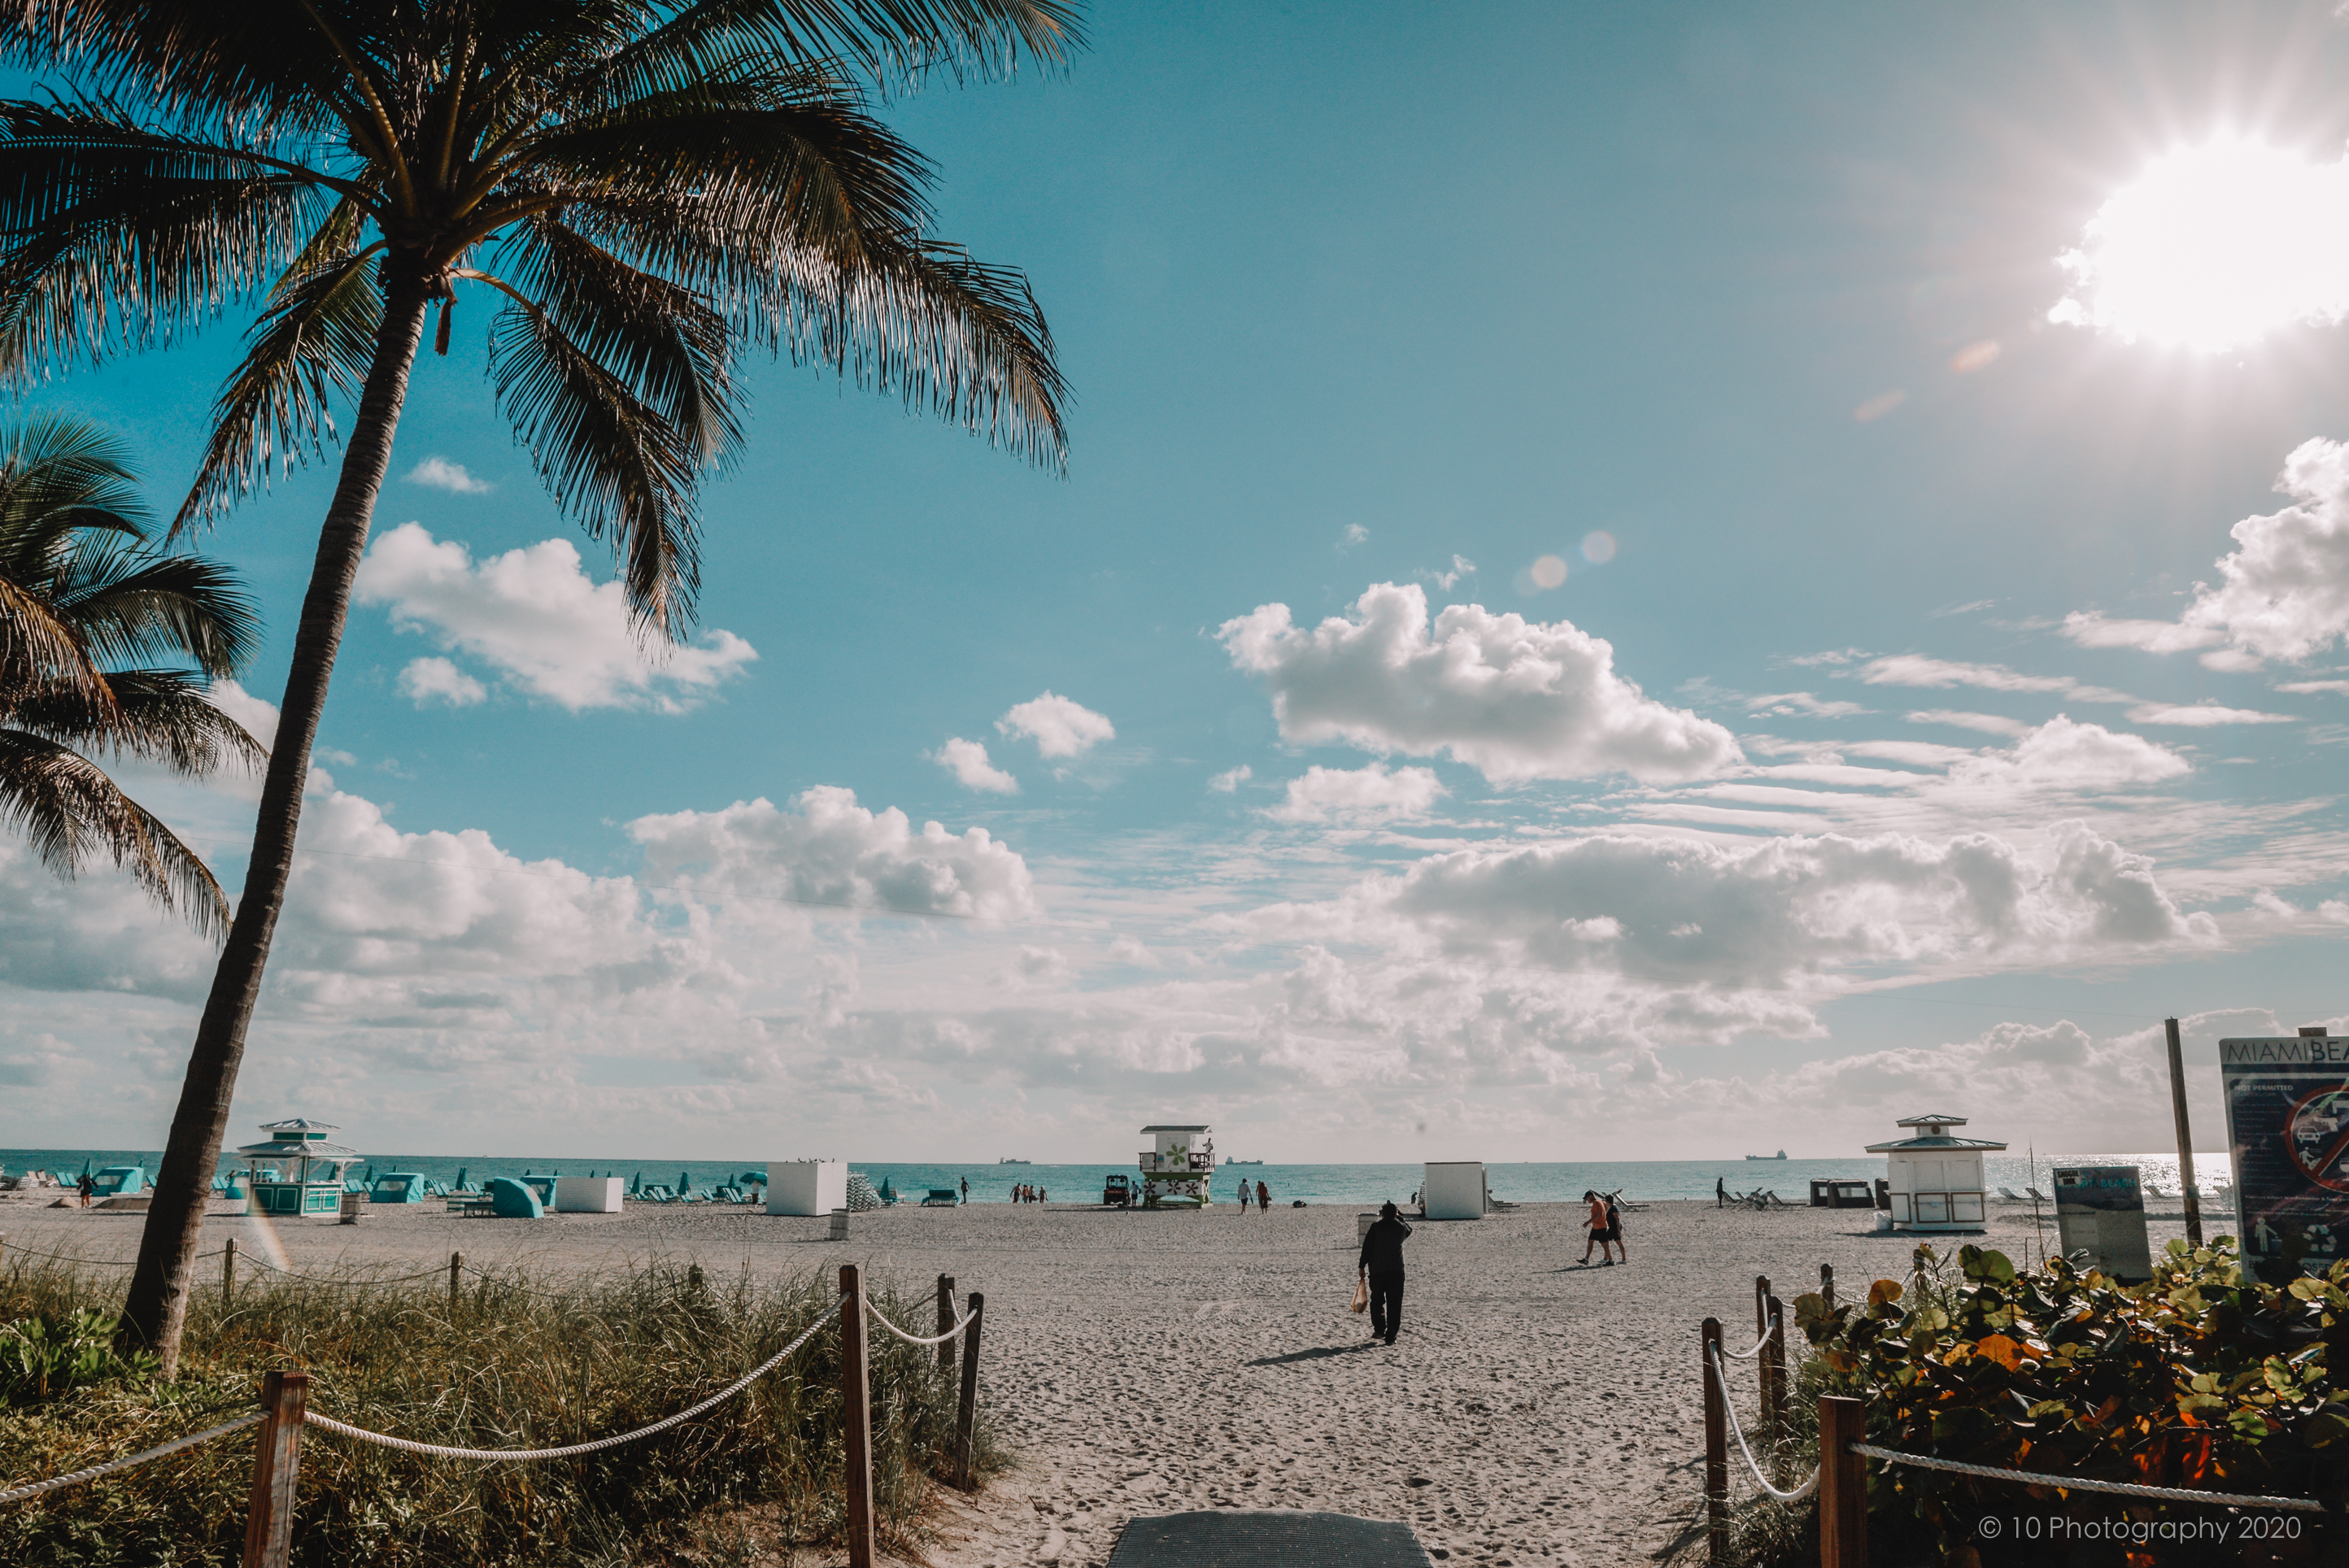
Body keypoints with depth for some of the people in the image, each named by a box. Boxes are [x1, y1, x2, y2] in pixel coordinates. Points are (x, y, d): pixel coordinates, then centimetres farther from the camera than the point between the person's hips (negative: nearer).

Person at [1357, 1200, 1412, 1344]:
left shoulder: (1375, 1227, -5)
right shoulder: (1401, 1228, 2)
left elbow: (1367, 1247, -5)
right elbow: (1409, 1230, 28)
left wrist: (1362, 1266, 2)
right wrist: (1399, 1217, 28)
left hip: (1377, 1270, -1)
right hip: (1396, 1270, 1)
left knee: (1377, 1301, 14)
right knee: (1394, 1304, 5)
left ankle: (1379, 1329, 5)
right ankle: (1391, 1336, 3)